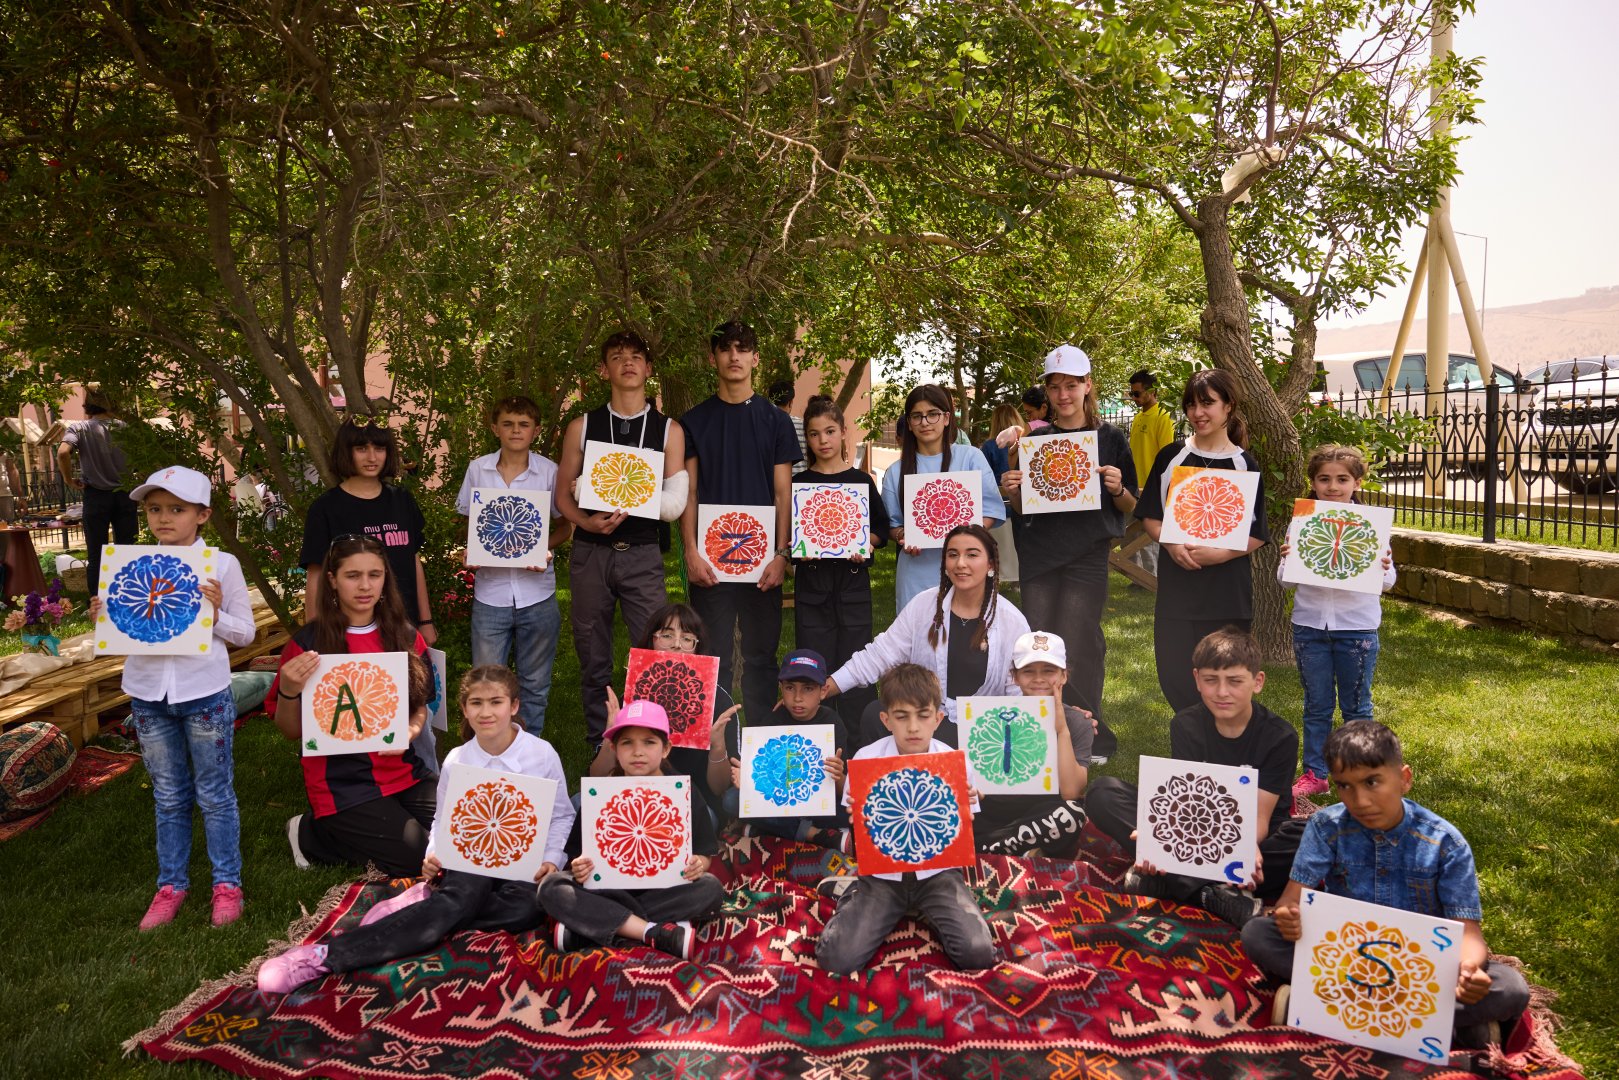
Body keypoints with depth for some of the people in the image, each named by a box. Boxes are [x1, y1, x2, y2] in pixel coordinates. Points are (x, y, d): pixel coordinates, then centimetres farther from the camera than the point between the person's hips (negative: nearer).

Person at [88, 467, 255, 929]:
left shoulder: (222, 564, -6)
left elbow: (245, 633, -1)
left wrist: (217, 613, -20)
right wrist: (102, 617, -8)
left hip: (205, 695, -3)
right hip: (149, 695, 3)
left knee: (214, 794, 8)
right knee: (169, 797, 15)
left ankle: (227, 882, 21)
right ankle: (171, 883, 28)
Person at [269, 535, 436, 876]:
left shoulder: (404, 637, 3)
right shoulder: (309, 643, -9)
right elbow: (291, 730, -3)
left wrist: (410, 731, -12)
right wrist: (289, 690, -24)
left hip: (404, 771, 5)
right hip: (342, 784, -5)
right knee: (420, 859, -15)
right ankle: (313, 835, 8)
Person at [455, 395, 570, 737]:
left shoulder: (549, 471, -2)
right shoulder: (477, 469, 3)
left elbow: (566, 524, 6)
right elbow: (466, 521, 11)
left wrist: (544, 549, -13)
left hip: (537, 592, 0)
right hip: (490, 590, 1)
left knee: (534, 683, 11)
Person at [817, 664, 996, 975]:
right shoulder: (866, 760, -9)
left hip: (937, 871, 1)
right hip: (882, 873, -1)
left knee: (978, 953, -21)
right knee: (836, 958, -19)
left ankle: (925, 911, 10)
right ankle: (856, 891, 12)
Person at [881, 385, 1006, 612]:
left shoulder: (971, 457, 3)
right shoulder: (897, 471, 8)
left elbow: (991, 509, 1)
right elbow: (892, 523, 13)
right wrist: (902, 536, -9)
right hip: (917, 573, 1)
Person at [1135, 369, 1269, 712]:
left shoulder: (1245, 465, 1)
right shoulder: (1171, 457, 4)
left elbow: (1257, 535, 0)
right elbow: (1150, 516, 6)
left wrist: (1220, 554, -17)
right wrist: (1173, 545, -13)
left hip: (1228, 587, -1)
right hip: (1177, 581, 1)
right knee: (1175, 675, 3)